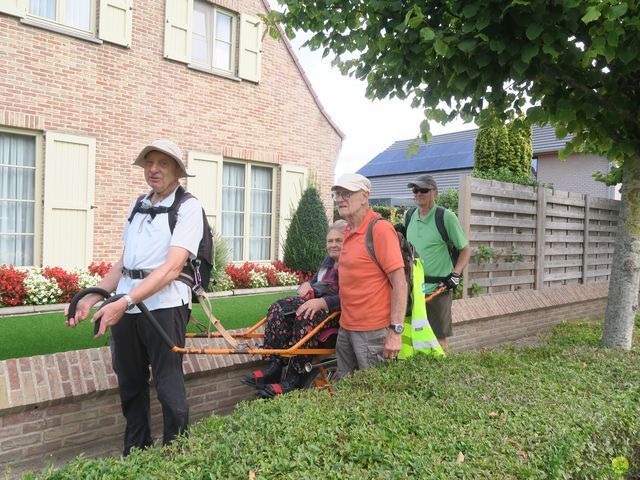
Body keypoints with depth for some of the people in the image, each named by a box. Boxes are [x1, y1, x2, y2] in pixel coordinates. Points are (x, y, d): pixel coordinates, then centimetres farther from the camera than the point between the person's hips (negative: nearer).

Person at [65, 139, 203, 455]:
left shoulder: (188, 207, -6)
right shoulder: (138, 206, 15)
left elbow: (172, 267, -17)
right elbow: (123, 263, 18)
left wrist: (124, 302, -24)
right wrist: (91, 298, 11)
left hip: (164, 305, -6)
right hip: (125, 306, 7)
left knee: (168, 386, -1)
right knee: (130, 385, 15)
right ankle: (135, 456, 32)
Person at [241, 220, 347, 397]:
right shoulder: (328, 261, 21)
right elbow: (315, 281, 29)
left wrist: (321, 302, -33)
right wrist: (307, 285, 5)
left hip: (335, 310, -8)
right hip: (315, 302, 8)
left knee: (305, 315, -37)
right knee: (278, 308, -16)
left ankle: (293, 379, -31)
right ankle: (274, 366, -19)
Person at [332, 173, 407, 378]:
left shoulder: (380, 229, -16)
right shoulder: (348, 231, 10)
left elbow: (400, 283, -19)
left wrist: (395, 331, -23)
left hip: (372, 332, -8)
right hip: (346, 328, 8)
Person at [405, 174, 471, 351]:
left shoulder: (446, 217, -8)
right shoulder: (409, 216, 8)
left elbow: (465, 249, -3)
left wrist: (455, 275, -12)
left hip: (437, 288, -5)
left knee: (440, 337, 5)